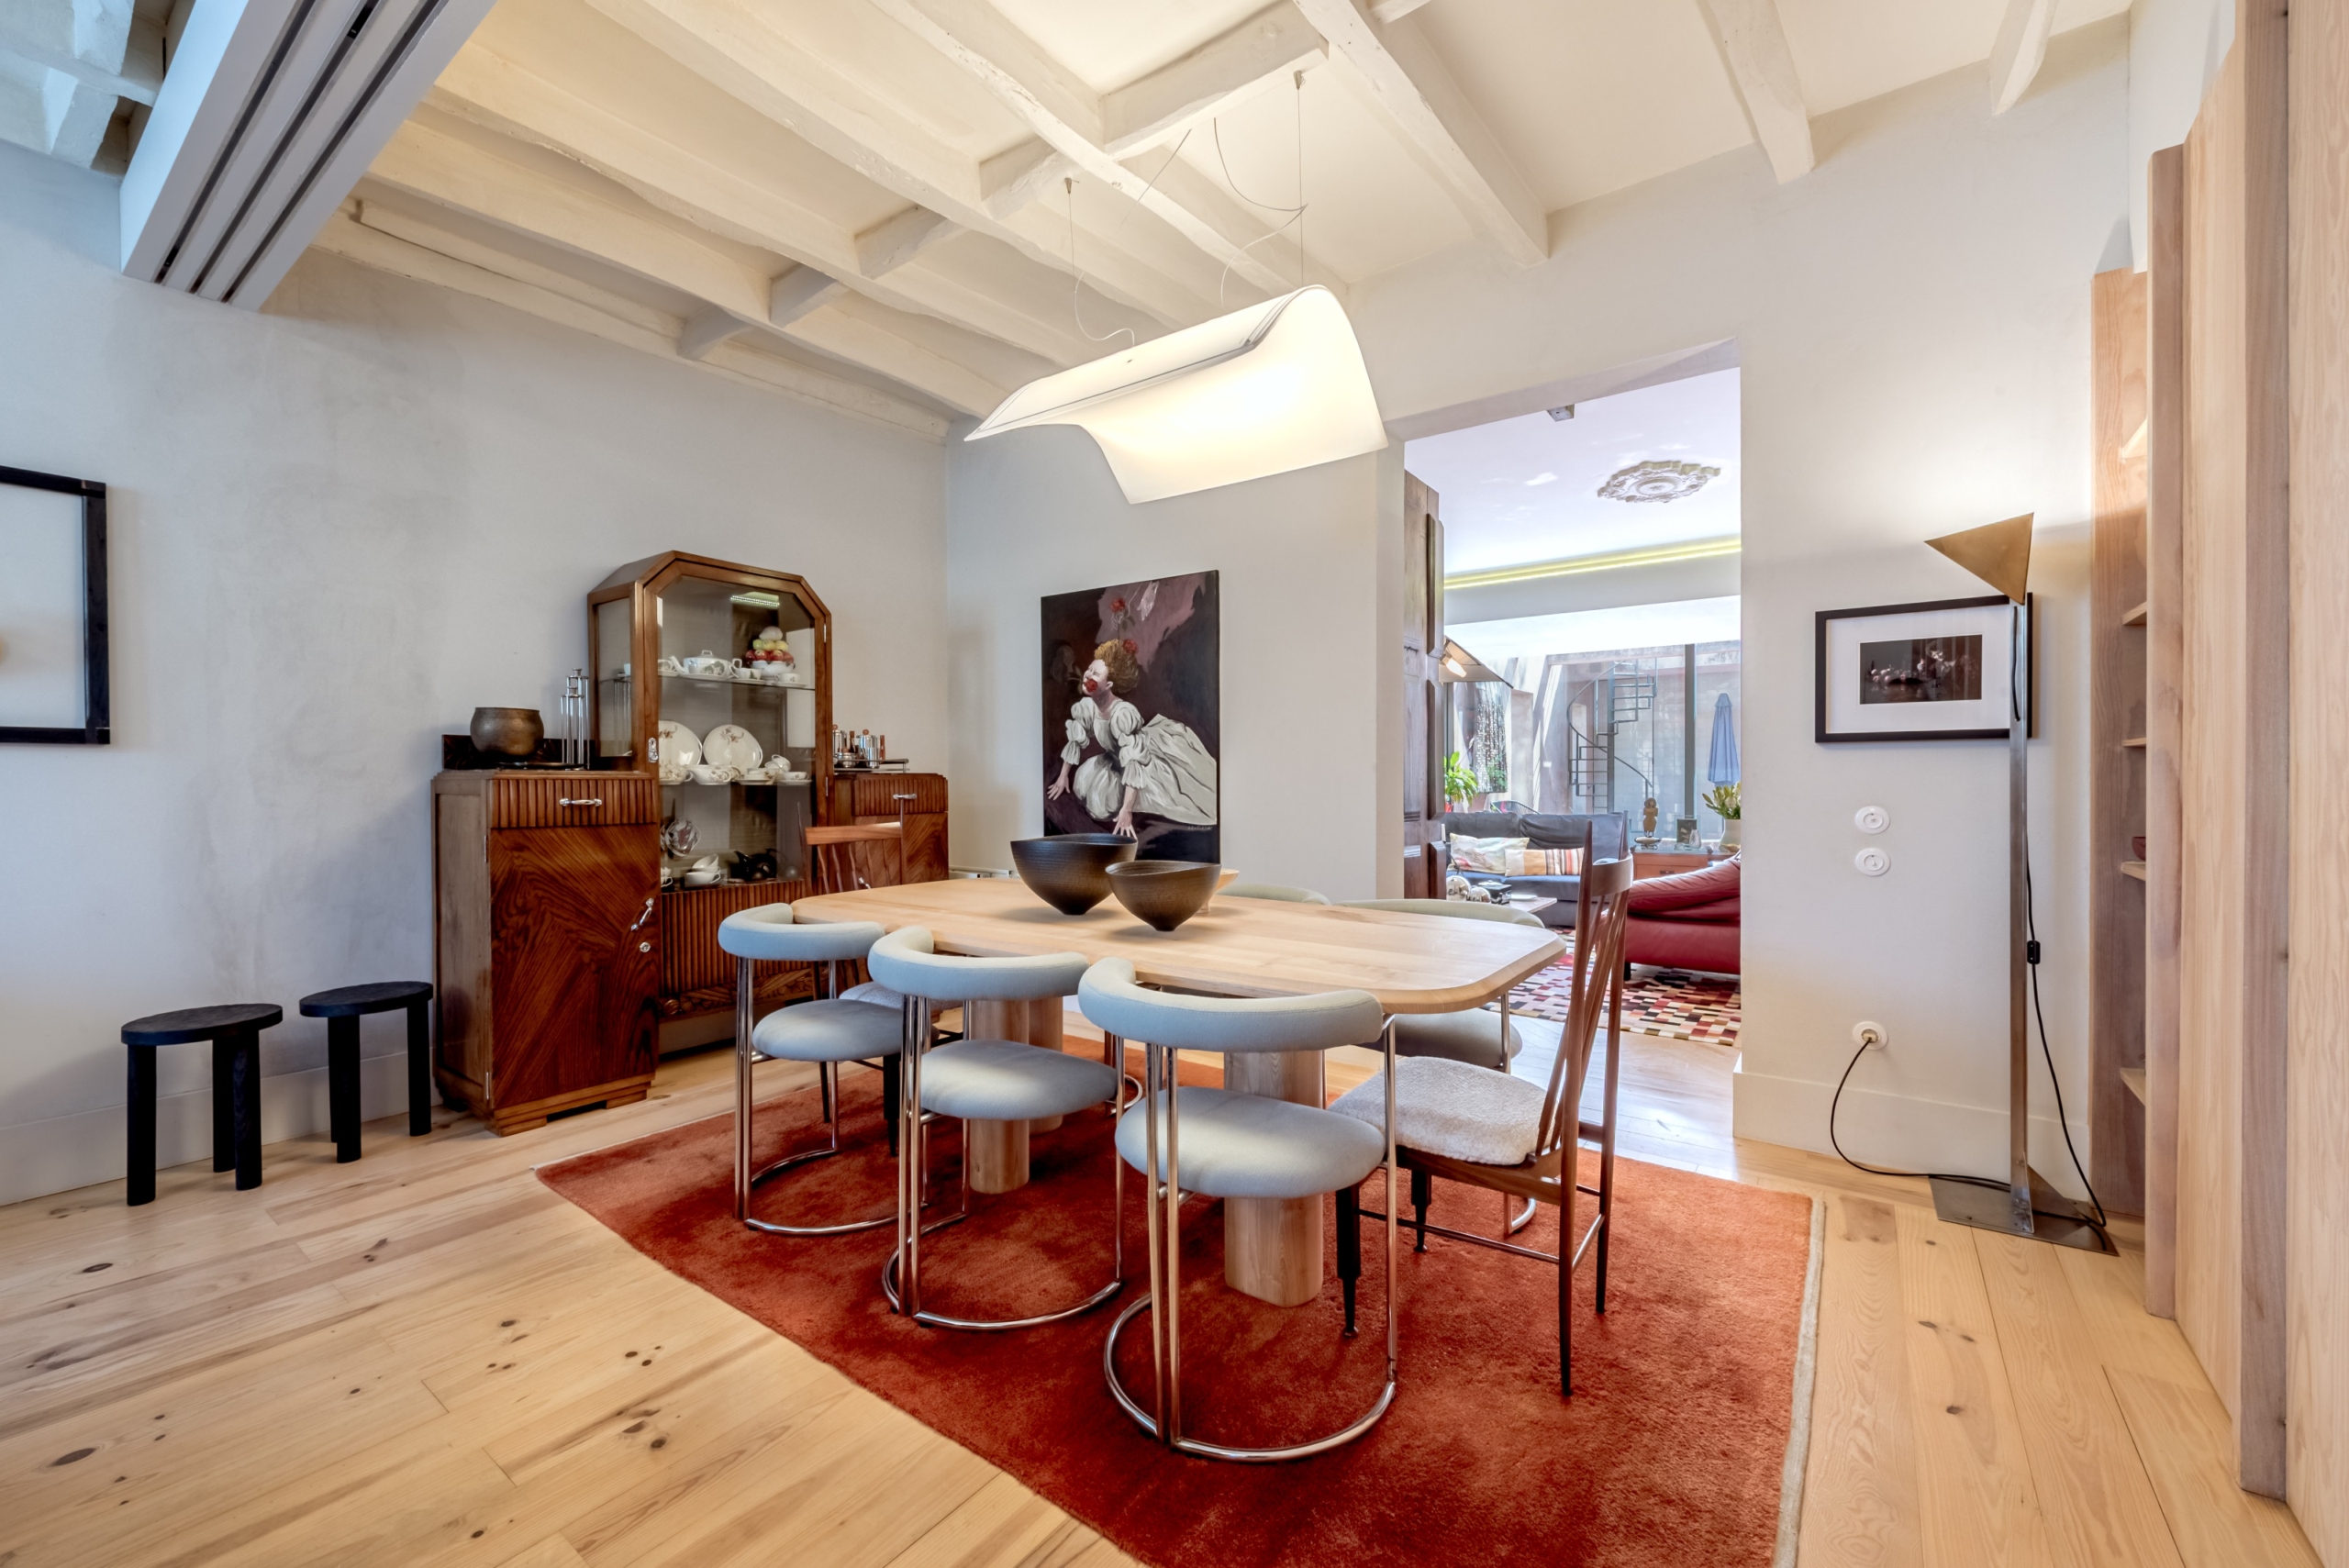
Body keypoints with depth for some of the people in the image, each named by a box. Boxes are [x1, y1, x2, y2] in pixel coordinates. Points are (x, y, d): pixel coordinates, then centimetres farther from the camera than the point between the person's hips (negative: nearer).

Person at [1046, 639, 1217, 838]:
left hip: (1151, 764, -7)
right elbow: (1075, 741, 3)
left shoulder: (1123, 713, -38)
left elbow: (1134, 763, -40)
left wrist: (1126, 810, -40)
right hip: (1117, 762, 7)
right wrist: (1063, 777, 12)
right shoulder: (1086, 706, -16)